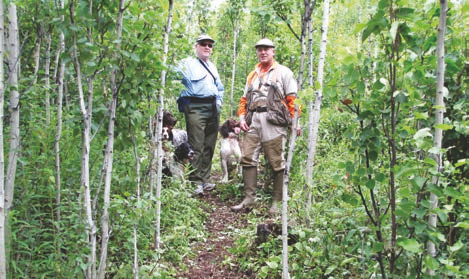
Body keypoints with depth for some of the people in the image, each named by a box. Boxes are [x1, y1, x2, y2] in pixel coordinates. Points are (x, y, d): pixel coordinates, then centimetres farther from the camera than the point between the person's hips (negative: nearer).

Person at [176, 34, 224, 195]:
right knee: (196, 147, -10)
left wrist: (219, 102, 19)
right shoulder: (187, 64, 4)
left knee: (209, 146, 7)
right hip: (195, 108, -7)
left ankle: (205, 180, 15)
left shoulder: (212, 67, 25)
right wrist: (184, 104, -14)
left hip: (213, 109, 7)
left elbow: (220, 87, 32)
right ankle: (195, 182, -7)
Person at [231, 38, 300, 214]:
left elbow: (292, 99, -1)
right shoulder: (252, 75, 24)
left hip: (273, 121, -5)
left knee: (277, 163, -2)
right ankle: (249, 198, 5)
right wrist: (242, 117, 7)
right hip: (253, 122, 6)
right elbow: (244, 99, 22)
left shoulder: (283, 72, 7)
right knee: (247, 158, -1)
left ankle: (277, 201, 4)